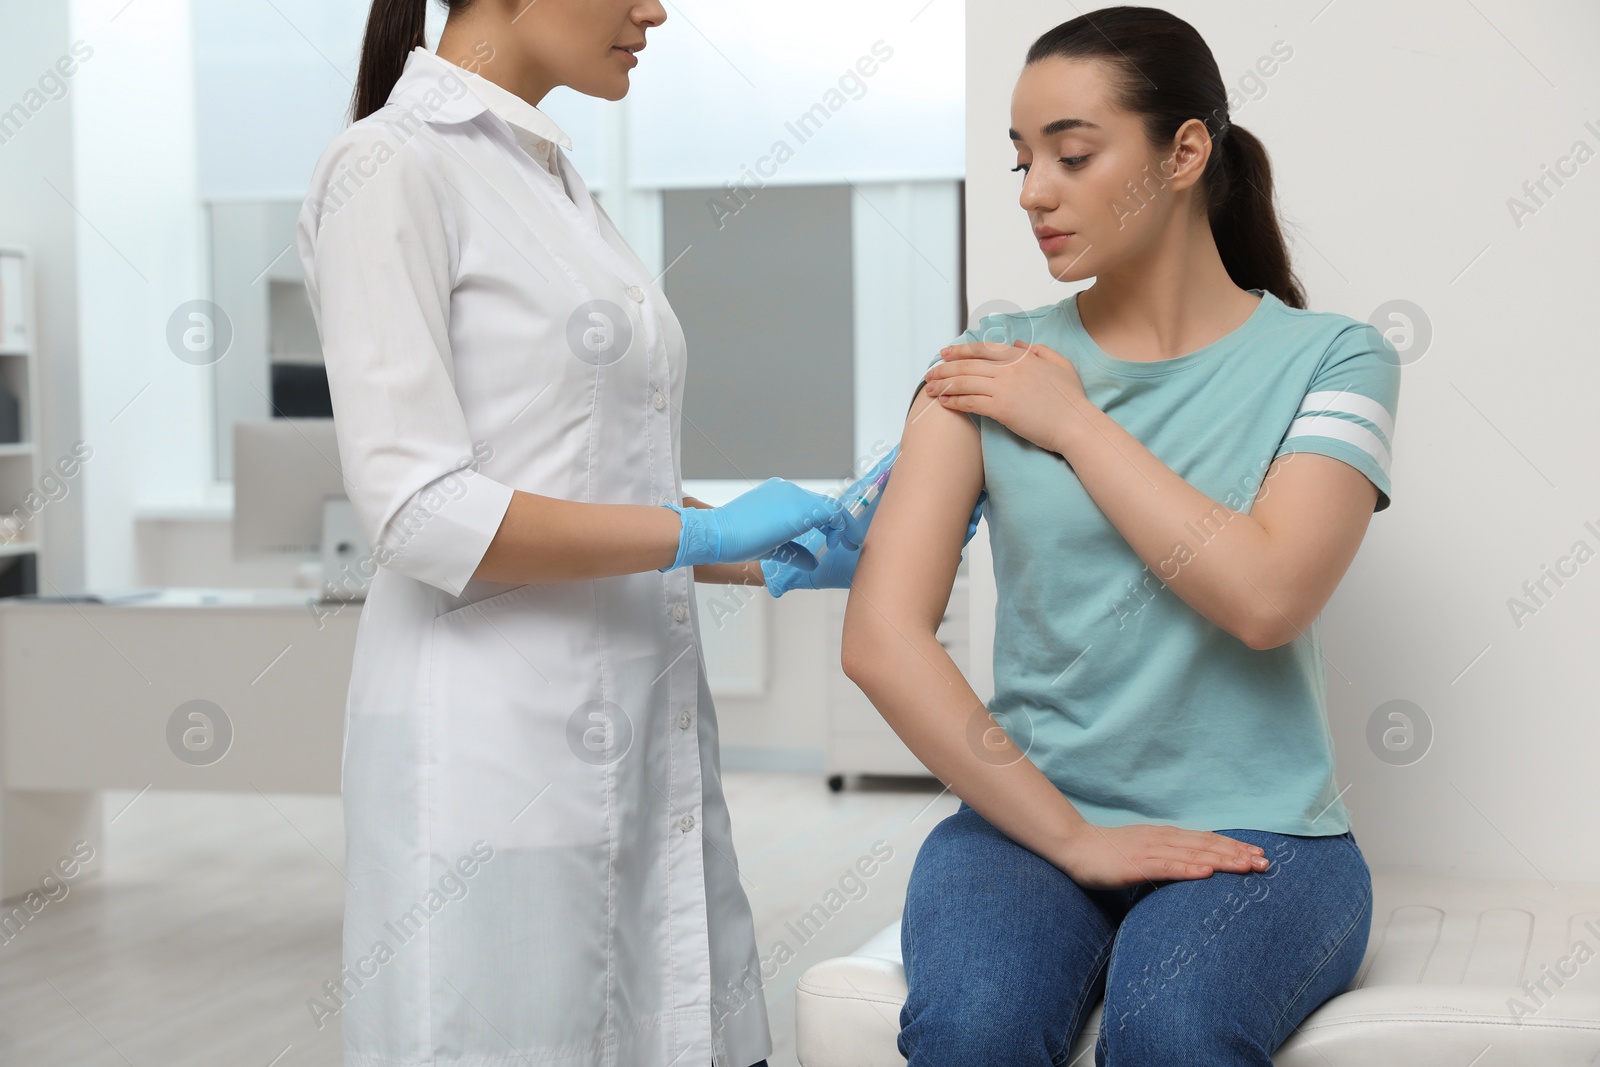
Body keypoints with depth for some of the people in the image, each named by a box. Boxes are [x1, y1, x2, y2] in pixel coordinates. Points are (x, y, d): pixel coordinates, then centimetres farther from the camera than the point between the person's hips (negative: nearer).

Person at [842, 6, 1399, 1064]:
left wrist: (1075, 423, -6)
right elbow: (882, 636, -5)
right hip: (1028, 817, 2)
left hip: (1261, 831, -1)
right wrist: (1072, 836, -11)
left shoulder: (1330, 359, 2)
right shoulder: (995, 364, 6)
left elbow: (1265, 597, -15)